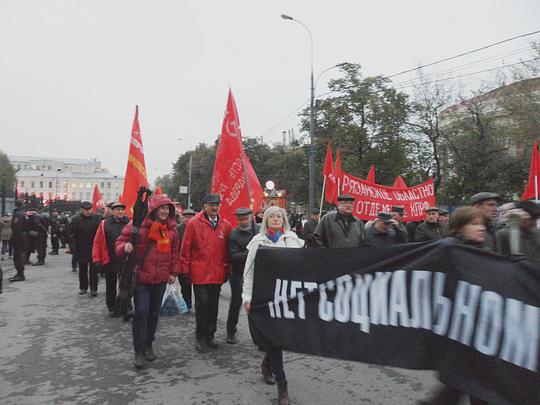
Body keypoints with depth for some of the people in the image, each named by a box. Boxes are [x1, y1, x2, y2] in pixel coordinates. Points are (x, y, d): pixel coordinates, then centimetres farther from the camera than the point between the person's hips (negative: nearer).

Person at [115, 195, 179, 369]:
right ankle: (139, 350, 10)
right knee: (141, 312, -5)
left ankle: (148, 345, 32)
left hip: (161, 279, 4)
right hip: (141, 277, -4)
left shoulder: (171, 228, 4)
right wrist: (125, 247, -25)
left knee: (154, 313, 14)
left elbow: (174, 251, 13)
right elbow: (120, 242, -2)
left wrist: (173, 272, 10)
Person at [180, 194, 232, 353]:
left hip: (217, 274, 3)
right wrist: (185, 271, -3)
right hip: (199, 273, -3)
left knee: (213, 306, 14)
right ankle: (200, 337, 21)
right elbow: (185, 249, -4)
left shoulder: (226, 225, 3)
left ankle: (210, 335, 30)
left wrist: (227, 270, 8)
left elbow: (227, 250, 9)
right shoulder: (193, 223, -6)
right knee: (202, 305, 2)